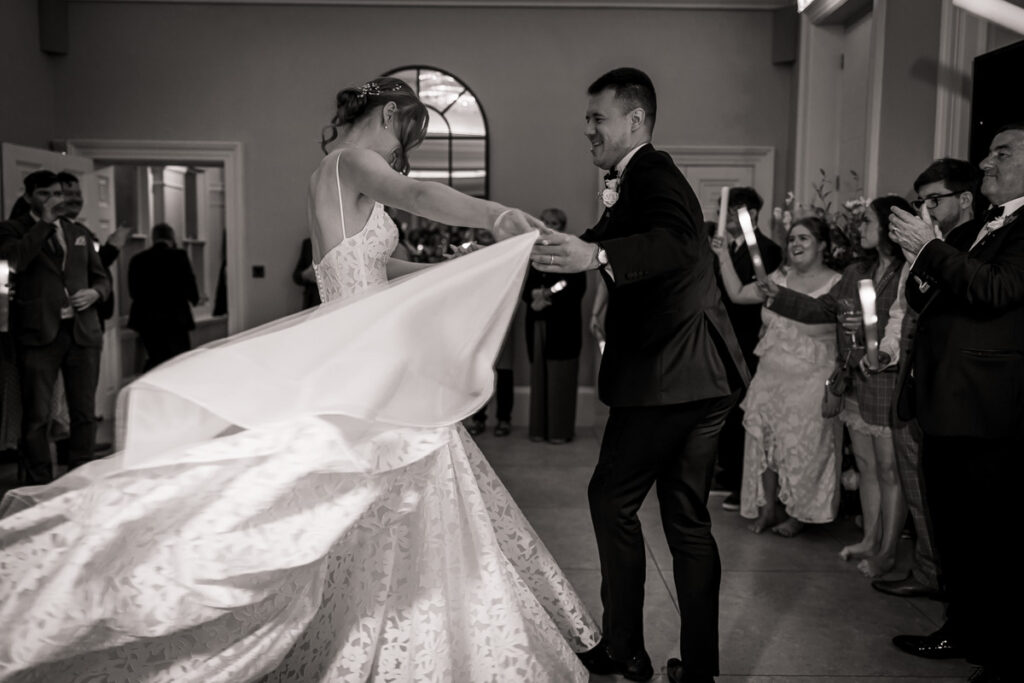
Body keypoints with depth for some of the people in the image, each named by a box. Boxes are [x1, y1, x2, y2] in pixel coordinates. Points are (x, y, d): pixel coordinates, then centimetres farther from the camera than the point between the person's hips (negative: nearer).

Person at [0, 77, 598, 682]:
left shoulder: (338, 175, 19)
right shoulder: (351, 161, -10)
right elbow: (413, 194, -32)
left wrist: (453, 269, 23)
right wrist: (498, 217, -45)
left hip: (368, 356, 10)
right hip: (358, 361, -10)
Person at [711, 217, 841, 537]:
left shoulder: (836, 284, -7)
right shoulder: (781, 277, 9)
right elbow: (737, 294, 11)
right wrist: (724, 257, 4)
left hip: (810, 381, -5)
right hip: (771, 375, 5)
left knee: (803, 446, 3)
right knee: (765, 439, 8)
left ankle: (799, 514, 21)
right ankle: (768, 507, 23)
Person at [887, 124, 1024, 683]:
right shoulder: (969, 233, 17)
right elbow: (924, 300, 16)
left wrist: (929, 248, -18)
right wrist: (919, 269, -3)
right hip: (942, 400, 9)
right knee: (951, 530, 17)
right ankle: (963, 630, 32)